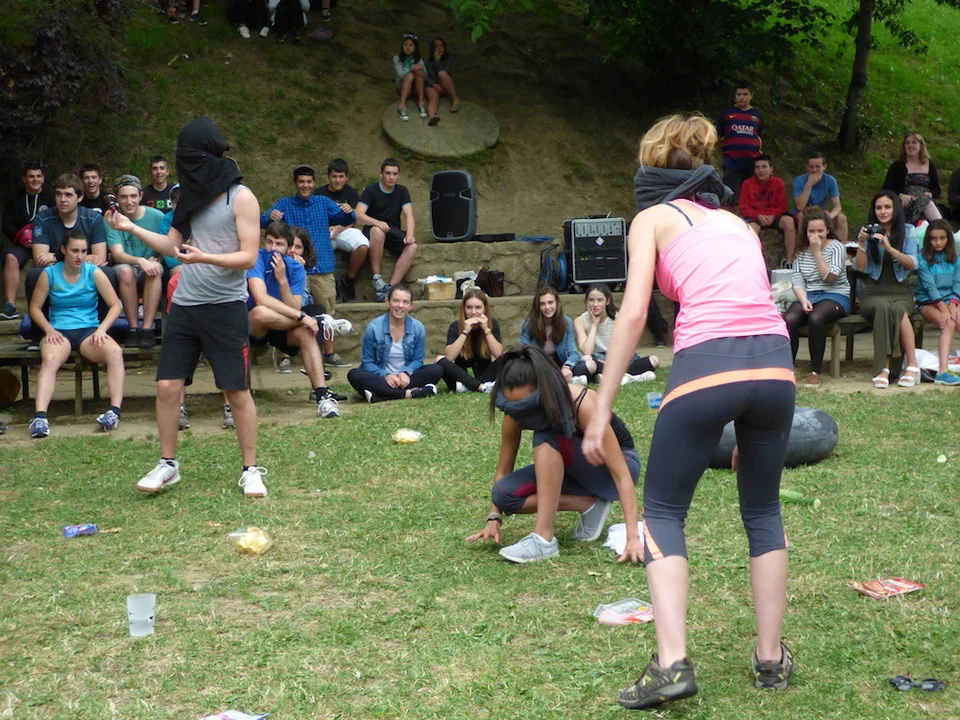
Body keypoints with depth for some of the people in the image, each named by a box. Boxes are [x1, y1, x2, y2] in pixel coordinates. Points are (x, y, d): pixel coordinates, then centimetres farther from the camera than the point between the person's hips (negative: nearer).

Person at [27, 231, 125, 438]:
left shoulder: (94, 273, 3)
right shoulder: (49, 274, 5)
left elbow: (115, 306, 3)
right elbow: (35, 307, 9)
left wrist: (101, 329, -13)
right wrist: (49, 330, -8)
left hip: (89, 330, 1)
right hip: (59, 331, -1)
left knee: (115, 352, -32)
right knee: (49, 360, -36)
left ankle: (115, 410, -36)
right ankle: (40, 416, -49)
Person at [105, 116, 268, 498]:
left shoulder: (241, 198, -9)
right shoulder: (193, 196, 11)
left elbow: (248, 257, -14)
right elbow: (172, 245, 17)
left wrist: (204, 258, -28)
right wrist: (131, 228, 7)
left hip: (225, 307, -6)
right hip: (184, 305, 6)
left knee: (237, 391, 0)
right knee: (167, 386, 3)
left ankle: (251, 470, 10)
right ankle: (168, 464, 16)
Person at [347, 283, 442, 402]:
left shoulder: (418, 328, -2)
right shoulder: (374, 327, -8)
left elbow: (417, 360, 2)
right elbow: (368, 362, -6)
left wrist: (406, 373, -21)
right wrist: (385, 375, -24)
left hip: (406, 378, 2)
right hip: (380, 378, -2)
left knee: (437, 370, -22)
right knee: (354, 375, -31)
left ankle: (378, 395, -33)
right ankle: (407, 393, -38)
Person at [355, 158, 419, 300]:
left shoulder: (402, 192, 7)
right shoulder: (371, 190, -4)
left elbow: (409, 215, -4)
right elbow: (358, 215, -16)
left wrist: (409, 235, -24)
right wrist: (377, 223, -35)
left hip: (393, 231, 3)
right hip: (373, 230, -3)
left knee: (412, 247, -27)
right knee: (378, 231, -39)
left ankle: (391, 287, -32)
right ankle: (376, 278, -31)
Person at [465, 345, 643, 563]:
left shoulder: (582, 405, -34)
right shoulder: (516, 411, -20)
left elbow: (622, 475, -35)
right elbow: (504, 470, -7)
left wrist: (633, 536, -42)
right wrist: (494, 518, -18)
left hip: (612, 467, -6)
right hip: (573, 469, 6)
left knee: (547, 438, -34)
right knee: (505, 493, -21)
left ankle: (544, 539, -32)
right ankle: (590, 505, -8)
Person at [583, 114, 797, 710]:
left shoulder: (653, 217, 13)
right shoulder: (736, 222, 28)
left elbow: (634, 314, 1)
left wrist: (601, 413, 1)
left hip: (706, 366, -4)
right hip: (775, 363, 5)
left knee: (663, 512, 12)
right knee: (764, 511, 23)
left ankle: (672, 662, -1)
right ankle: (772, 659, 26)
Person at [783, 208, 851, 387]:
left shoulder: (836, 247, 1)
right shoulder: (801, 251, 13)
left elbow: (830, 277, -11)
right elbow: (798, 281, 4)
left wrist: (817, 252, -11)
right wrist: (804, 300, -15)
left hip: (835, 295, -3)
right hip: (808, 295, 4)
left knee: (815, 318, -37)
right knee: (789, 320, -30)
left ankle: (815, 372, -26)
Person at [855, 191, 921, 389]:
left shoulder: (908, 231, 9)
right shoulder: (869, 232, 10)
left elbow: (912, 264, -5)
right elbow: (860, 267, 2)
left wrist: (889, 248, -20)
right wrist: (861, 244, -15)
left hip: (901, 292, 0)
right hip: (873, 293, 0)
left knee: (898, 309, -36)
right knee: (883, 307, -36)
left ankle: (888, 367, -35)